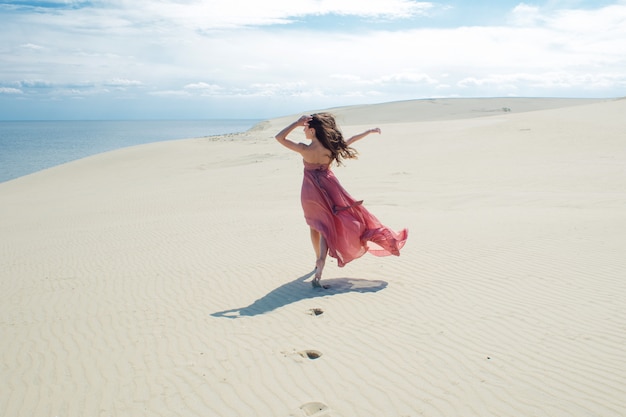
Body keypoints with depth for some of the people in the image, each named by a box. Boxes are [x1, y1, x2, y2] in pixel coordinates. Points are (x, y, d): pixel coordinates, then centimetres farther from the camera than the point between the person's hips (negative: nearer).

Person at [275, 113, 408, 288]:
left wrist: (297, 123, -14)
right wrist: (369, 131, 20)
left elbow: (279, 137, -15)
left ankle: (319, 260, 31)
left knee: (315, 225, 18)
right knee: (326, 225, 7)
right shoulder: (331, 148, -10)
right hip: (328, 187, 2)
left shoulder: (305, 149, -19)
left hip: (311, 191, -2)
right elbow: (351, 140, 5)